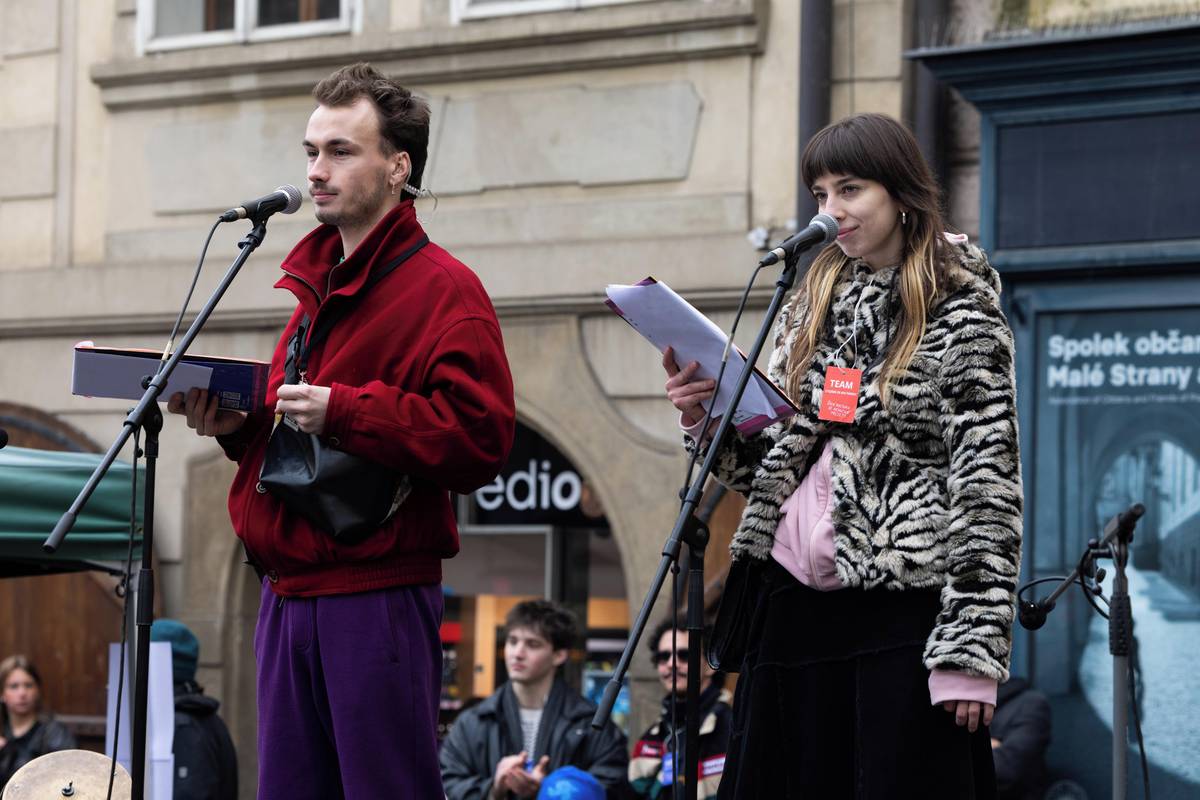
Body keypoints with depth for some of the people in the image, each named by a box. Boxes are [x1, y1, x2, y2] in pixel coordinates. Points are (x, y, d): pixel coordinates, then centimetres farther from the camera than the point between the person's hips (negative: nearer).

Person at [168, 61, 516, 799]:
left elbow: (480, 440, -18)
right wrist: (236, 423, 5)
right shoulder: (310, 282, 18)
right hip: (291, 592, 8)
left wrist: (342, 412, -20)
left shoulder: (442, 288, -7)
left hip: (379, 594, -8)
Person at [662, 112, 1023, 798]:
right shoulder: (812, 305, 16)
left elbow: (989, 485, -9)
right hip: (798, 603, 6)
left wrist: (973, 649, -16)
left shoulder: (962, 316, -2)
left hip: (903, 606, -6)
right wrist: (709, 418, -2)